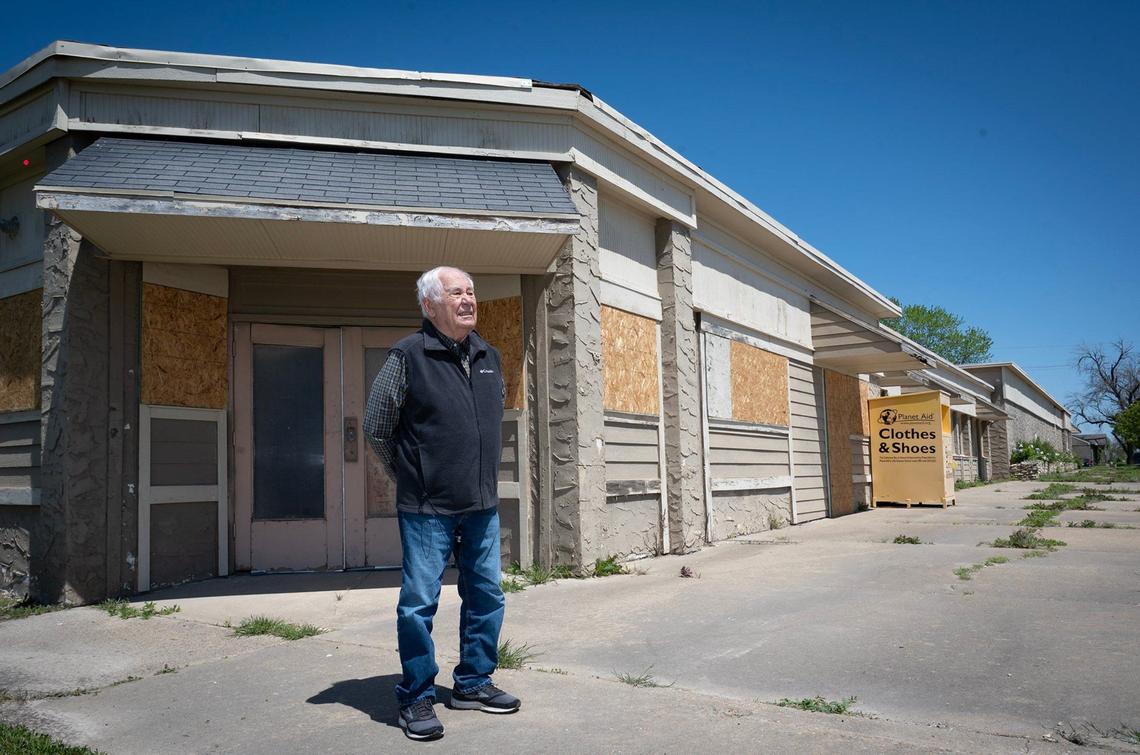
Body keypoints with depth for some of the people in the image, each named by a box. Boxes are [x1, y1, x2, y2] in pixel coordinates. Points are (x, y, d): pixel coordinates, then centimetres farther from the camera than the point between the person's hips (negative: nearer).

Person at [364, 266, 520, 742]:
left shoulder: (489, 357, 9)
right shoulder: (408, 355, -9)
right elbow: (377, 427, -1)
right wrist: (411, 477, 8)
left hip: (482, 505, 6)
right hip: (427, 509, -6)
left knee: (487, 597, 13)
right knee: (419, 603, 1)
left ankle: (473, 683, 30)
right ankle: (416, 698, 17)